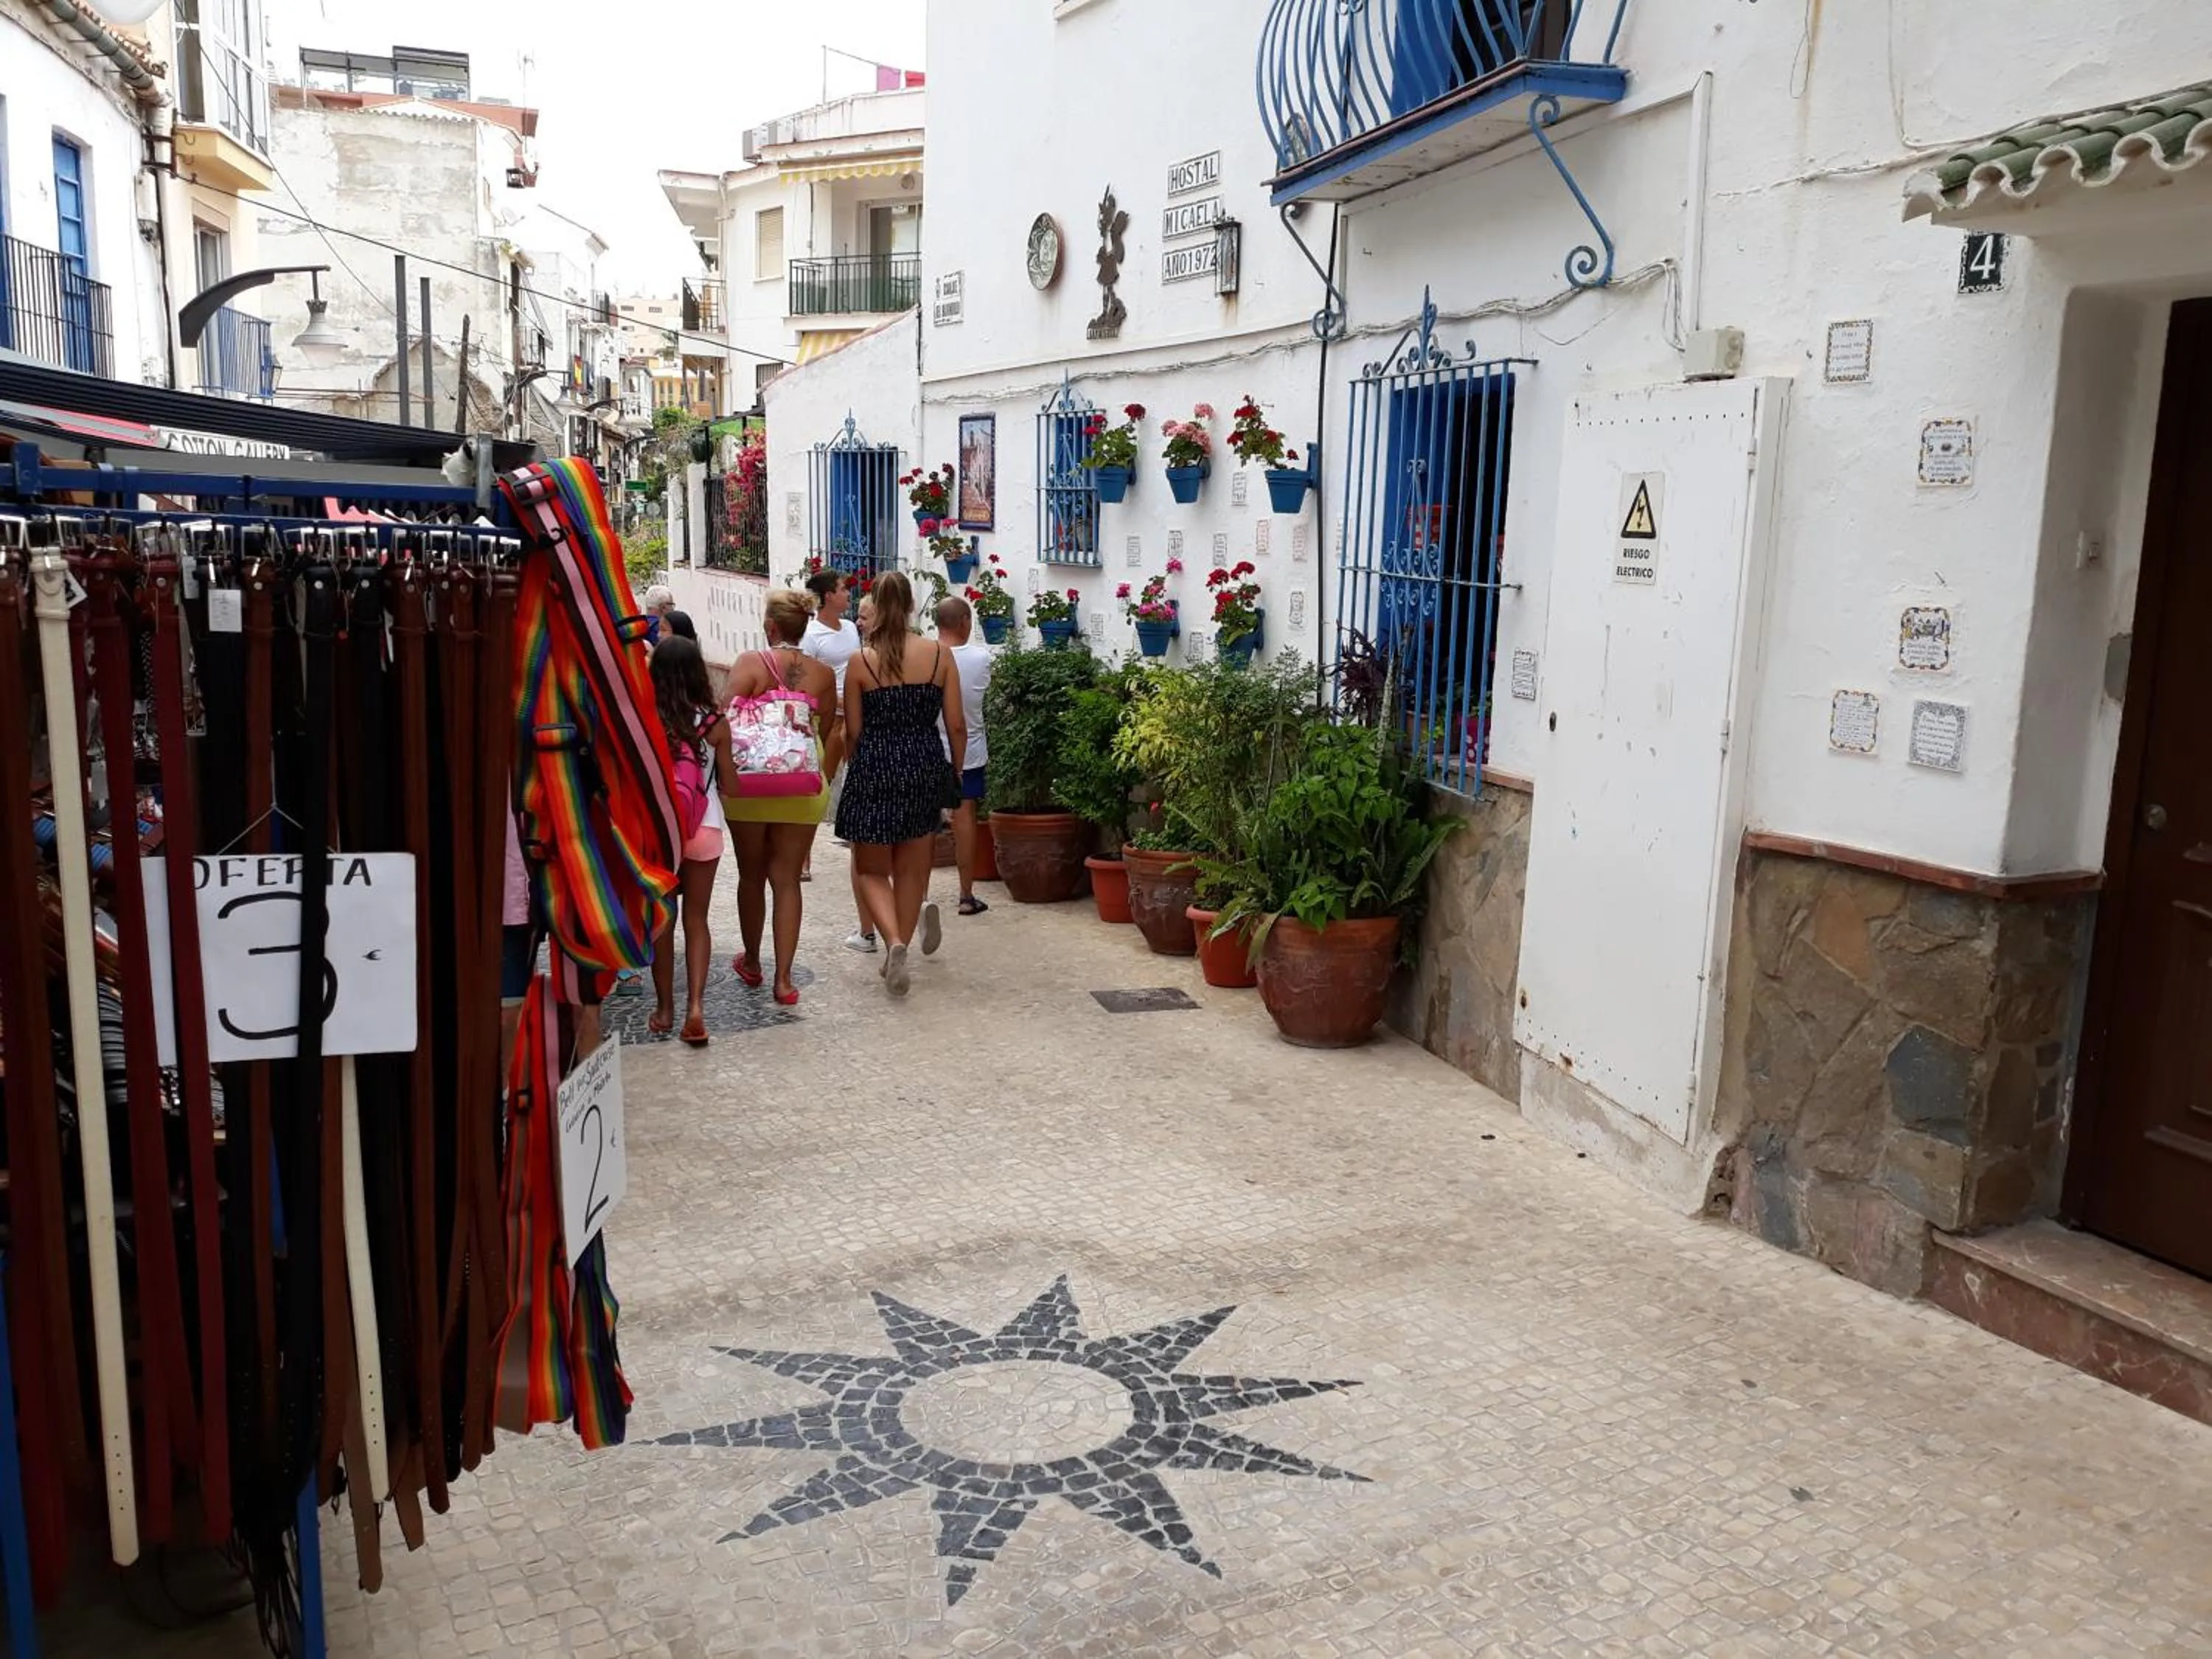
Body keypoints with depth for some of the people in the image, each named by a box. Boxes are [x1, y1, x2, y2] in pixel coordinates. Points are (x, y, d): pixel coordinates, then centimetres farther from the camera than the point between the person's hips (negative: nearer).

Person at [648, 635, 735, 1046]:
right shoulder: (714, 724, -7)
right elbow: (730, 784, -1)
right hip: (704, 829, 0)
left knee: (661, 921, 13)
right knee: (696, 920, 10)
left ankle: (664, 1008, 19)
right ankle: (695, 1005, -2)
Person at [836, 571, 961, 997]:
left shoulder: (861, 661, -7)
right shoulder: (940, 654, -3)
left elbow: (852, 732, 0)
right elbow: (956, 726, -1)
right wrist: (957, 772, 13)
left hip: (875, 768, -2)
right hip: (926, 766, 2)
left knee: (872, 869, 10)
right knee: (910, 868, 18)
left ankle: (894, 943, -12)